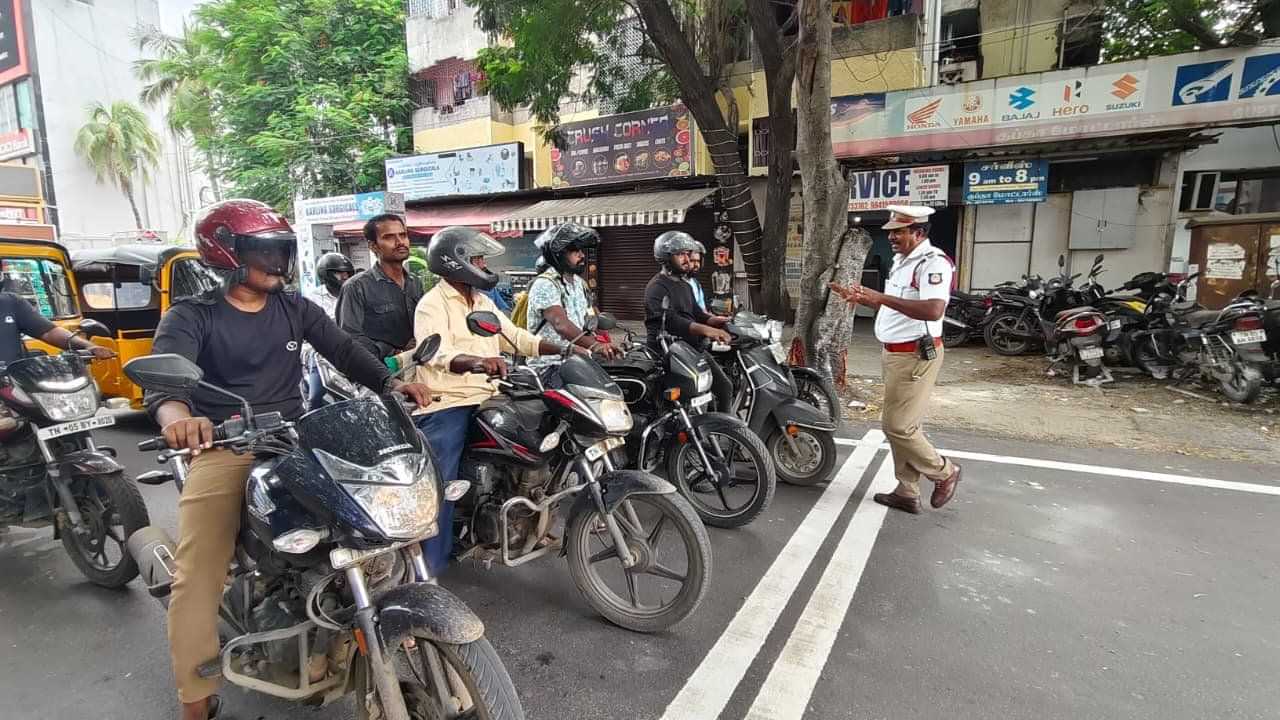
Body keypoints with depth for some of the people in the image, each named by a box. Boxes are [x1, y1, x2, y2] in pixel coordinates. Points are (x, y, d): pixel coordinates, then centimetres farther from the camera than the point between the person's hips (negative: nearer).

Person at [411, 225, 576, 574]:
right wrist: (476, 361, -48)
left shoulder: (482, 302, 19)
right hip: (446, 405, -7)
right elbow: (439, 355, -26)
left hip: (485, 400, 8)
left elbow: (516, 336, 16)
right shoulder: (432, 305, -8)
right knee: (439, 488, -13)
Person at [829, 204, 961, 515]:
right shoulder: (900, 261, 15)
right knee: (901, 425, 13)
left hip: (915, 355, -10)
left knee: (898, 426, -7)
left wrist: (881, 296, -33)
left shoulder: (933, 262, -17)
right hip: (894, 353, 10)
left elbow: (933, 310, -31)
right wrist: (858, 297, 13)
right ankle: (907, 492, 23)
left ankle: (944, 472, 16)